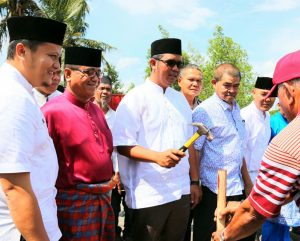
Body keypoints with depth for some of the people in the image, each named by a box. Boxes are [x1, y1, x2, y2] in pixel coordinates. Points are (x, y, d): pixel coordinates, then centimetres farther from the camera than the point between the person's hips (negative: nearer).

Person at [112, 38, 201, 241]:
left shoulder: (180, 99, 13)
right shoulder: (136, 97, -7)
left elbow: (189, 143, 16)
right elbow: (123, 145, -12)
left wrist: (194, 181, 11)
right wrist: (157, 156, -27)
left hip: (181, 191, 6)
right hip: (150, 194, -6)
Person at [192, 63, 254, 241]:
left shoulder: (236, 109, 12)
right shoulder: (204, 111, -11)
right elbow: (194, 151, -11)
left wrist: (247, 182, 17)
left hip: (237, 189, 7)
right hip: (213, 192, -7)